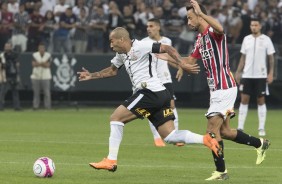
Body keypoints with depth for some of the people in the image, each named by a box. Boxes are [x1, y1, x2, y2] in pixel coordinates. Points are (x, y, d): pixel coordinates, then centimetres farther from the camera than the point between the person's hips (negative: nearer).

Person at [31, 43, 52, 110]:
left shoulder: (48, 55, 2)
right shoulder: (35, 55, 4)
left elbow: (48, 65, -9)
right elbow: (34, 64, -9)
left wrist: (39, 63, -19)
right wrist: (43, 63, -18)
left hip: (45, 77, -1)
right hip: (36, 76, 1)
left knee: (47, 93, -5)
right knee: (36, 92, 2)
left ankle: (47, 106, -2)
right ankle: (35, 106, 6)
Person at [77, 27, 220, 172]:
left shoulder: (139, 46, -8)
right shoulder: (121, 55, 20)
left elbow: (168, 49, -11)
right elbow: (112, 70, 38)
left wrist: (183, 65, -18)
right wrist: (91, 76, 33)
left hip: (150, 93, -10)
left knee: (115, 117, -5)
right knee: (169, 136, 1)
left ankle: (111, 161, -5)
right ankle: (206, 139, -10)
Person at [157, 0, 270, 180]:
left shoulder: (213, 31, -15)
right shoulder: (200, 38, 15)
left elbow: (219, 29, -41)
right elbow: (190, 61, 24)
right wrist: (168, 57, 16)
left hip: (224, 88, -10)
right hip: (217, 89, 10)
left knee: (212, 129, -10)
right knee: (224, 131, 13)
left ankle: (221, 171, -3)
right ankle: (260, 143, 28)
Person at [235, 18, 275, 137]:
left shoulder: (266, 40, -2)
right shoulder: (246, 39, 7)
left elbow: (271, 58, -1)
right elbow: (243, 57, 12)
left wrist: (271, 74, -9)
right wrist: (238, 72, 7)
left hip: (261, 75, -2)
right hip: (247, 75, 2)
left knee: (261, 101, 2)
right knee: (244, 100, -1)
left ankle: (261, 129, 7)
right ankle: (240, 128, 1)